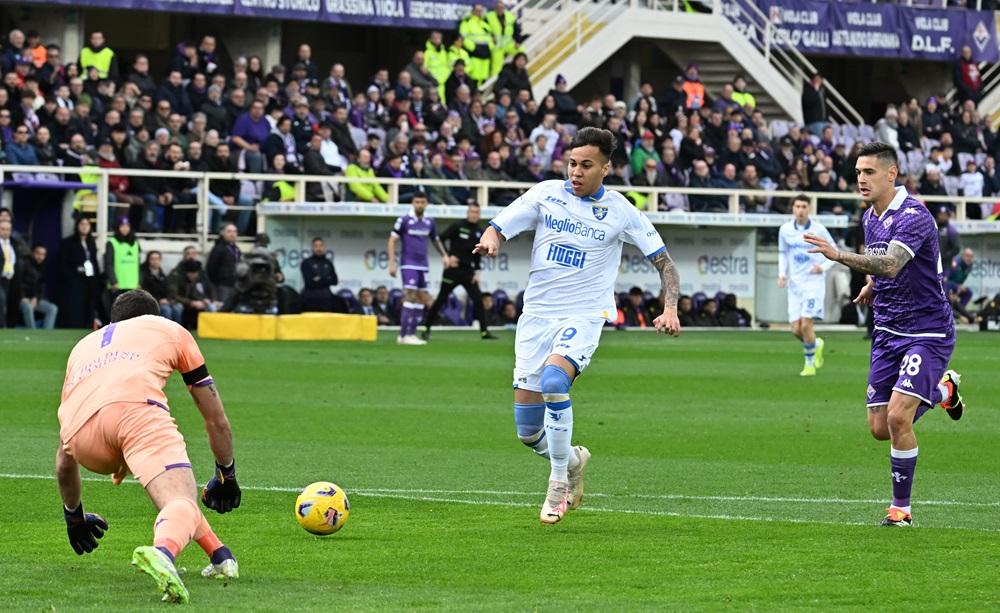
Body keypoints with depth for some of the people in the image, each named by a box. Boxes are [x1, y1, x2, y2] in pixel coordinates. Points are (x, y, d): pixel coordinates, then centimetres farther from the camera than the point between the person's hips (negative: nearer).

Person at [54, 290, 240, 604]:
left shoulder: (84, 346, 42)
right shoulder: (169, 330, 35)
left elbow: (64, 457, 46)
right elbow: (217, 421, 38)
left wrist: (74, 516, 58)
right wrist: (226, 476, 53)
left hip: (81, 435, 4)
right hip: (135, 407, -4)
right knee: (182, 504, -17)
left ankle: (219, 554, 25)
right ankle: (163, 552, -52)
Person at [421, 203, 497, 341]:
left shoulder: (479, 233, 8)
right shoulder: (458, 226, -6)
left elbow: (477, 255, 14)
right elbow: (440, 240, -8)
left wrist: (477, 272, 5)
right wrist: (448, 256, -19)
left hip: (468, 272, 4)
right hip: (452, 270, -4)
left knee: (478, 299, -6)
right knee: (441, 299, 3)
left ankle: (484, 332, -4)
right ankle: (426, 328, 14)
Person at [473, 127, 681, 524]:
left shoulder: (619, 211, -2)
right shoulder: (546, 194, 2)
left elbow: (663, 262, 3)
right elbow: (497, 228, 2)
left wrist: (670, 309, -13)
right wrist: (491, 241, -23)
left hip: (584, 316, -3)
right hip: (537, 313, 3)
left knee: (553, 381, -33)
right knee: (529, 432, -1)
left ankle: (559, 481, -16)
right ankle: (573, 460, 32)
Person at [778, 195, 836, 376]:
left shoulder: (818, 229, -6)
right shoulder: (785, 229, 4)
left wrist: (823, 267, -14)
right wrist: (782, 274, 4)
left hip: (814, 282, -4)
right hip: (794, 284, 4)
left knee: (806, 324, -15)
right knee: (796, 329, -2)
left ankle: (810, 364, 3)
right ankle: (816, 344, 31)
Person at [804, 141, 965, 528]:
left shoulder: (913, 216, -19)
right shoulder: (870, 218, 8)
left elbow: (890, 264, -36)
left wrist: (839, 255, -47)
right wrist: (873, 285, 8)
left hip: (927, 332, -8)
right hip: (887, 332, 8)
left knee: (898, 417, -20)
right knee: (880, 428, 6)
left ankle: (901, 508, -5)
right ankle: (943, 390, 35)